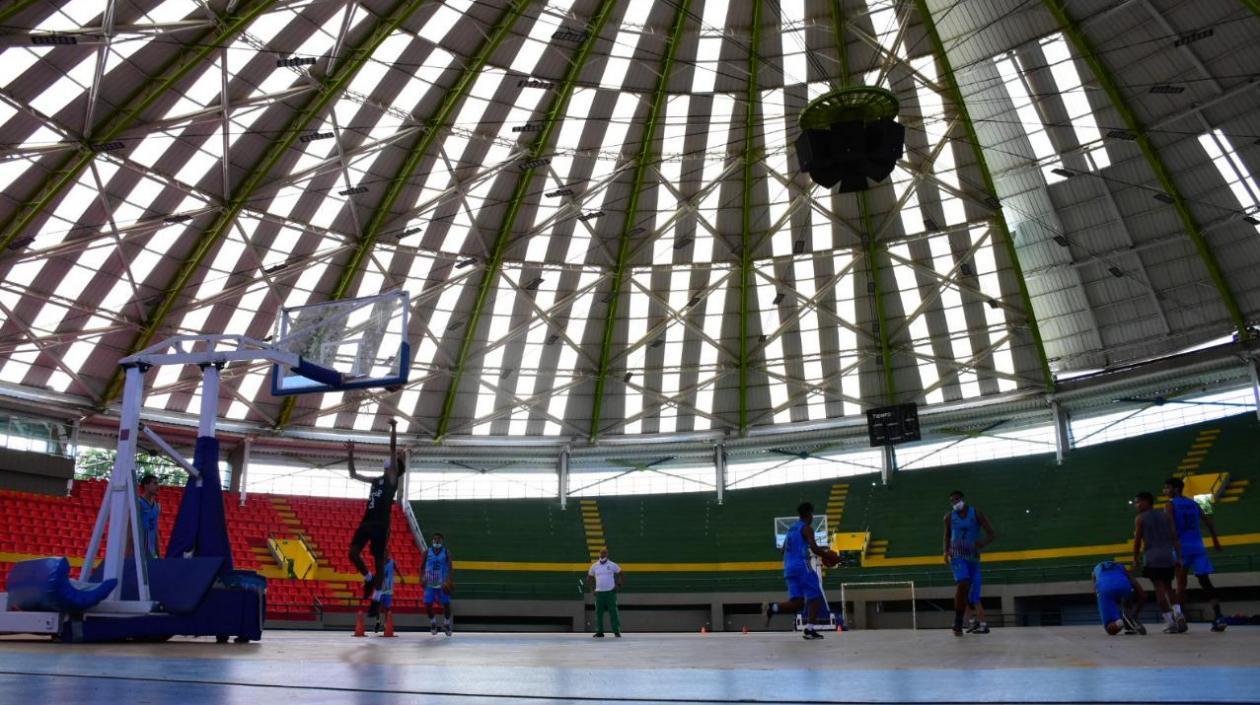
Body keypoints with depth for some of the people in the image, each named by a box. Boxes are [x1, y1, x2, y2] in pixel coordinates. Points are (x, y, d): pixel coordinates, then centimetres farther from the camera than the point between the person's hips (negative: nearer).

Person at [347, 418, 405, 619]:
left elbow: (393, 449, -8)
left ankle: (376, 599, 8)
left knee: (379, 561, -1)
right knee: (353, 553, -6)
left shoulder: (392, 477, 1)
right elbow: (353, 475, 30)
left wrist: (394, 429, -15)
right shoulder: (376, 480, 21)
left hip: (381, 524, -6)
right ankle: (369, 579, 19)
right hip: (366, 521, 7)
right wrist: (350, 455, 23)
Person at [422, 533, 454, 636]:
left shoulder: (446, 552, -2)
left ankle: (447, 624, 23)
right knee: (427, 605, -3)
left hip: (443, 583, -1)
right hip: (430, 583, 1)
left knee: (446, 604, 0)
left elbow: (450, 567, -7)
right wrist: (421, 578, -10)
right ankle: (433, 622, 23)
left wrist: (450, 580, -21)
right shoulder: (427, 552, 1)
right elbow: (422, 566, 5)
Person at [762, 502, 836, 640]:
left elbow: (783, 550, 25)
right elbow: (814, 549, -14)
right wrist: (829, 556, 0)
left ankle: (771, 608, -19)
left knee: (796, 603, 3)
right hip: (802, 566, -7)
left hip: (789, 568, 7)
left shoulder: (791, 529, 22)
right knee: (815, 597, 4)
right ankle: (810, 630, -4)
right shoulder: (807, 528, -2)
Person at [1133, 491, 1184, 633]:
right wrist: (1178, 556, 10)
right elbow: (1175, 537, 8)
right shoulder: (1165, 516, 13)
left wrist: (1136, 559, 8)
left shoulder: (1140, 519, 0)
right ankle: (1178, 614, -1)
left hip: (1152, 558, -5)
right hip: (1169, 556, 5)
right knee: (1168, 587, 18)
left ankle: (1169, 622, -5)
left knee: (1159, 588, -2)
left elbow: (1137, 541, -2)